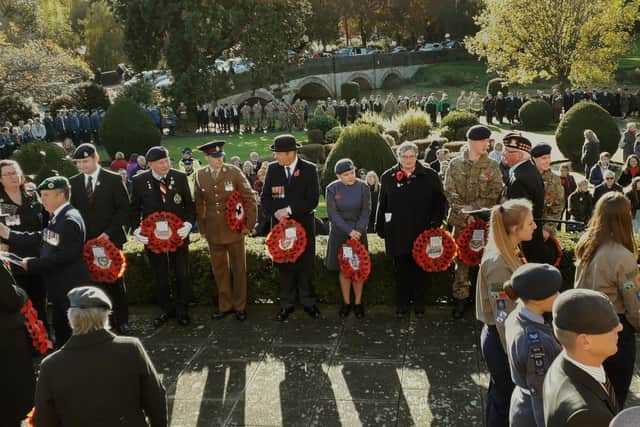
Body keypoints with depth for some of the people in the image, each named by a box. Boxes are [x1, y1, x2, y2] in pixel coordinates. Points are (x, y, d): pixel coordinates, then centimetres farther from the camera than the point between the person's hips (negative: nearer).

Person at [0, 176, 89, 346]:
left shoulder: (70, 220, -21)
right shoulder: (57, 217, 9)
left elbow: (64, 255, -27)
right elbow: (40, 239, 8)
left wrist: (32, 264, -20)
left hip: (72, 287, -10)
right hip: (59, 286, 10)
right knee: (60, 330, 21)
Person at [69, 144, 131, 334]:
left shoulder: (113, 179, -2)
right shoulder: (73, 182, 7)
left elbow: (124, 209, -4)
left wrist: (108, 233, -11)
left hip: (110, 240, -2)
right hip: (85, 242, 2)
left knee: (115, 282, 5)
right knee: (94, 282, 0)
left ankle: (122, 321, 17)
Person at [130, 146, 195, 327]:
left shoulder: (180, 177, -7)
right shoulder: (139, 181, -7)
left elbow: (189, 204, 0)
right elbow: (134, 208, 2)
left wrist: (189, 223, -17)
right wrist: (136, 229, -12)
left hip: (178, 233, 0)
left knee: (182, 273, 10)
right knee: (159, 276, 13)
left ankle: (181, 308, 29)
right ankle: (166, 309, 31)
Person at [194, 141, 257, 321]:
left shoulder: (234, 172, -9)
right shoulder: (200, 175, -1)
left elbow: (250, 199, -5)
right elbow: (199, 203, 8)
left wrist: (249, 225, -6)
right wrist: (202, 228, 6)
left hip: (234, 228, -2)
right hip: (213, 231, 2)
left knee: (238, 268, 9)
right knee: (219, 269, 12)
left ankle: (240, 305, 24)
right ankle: (225, 305, 27)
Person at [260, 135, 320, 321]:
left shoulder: (309, 169, -6)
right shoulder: (272, 168, 2)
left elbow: (312, 201, -12)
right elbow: (265, 197, 4)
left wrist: (289, 209, -18)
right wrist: (275, 212, -14)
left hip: (304, 225, -2)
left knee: (305, 265, 6)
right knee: (284, 265, 7)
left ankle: (308, 302, 21)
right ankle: (286, 304, 19)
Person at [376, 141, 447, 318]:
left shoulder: (430, 176, 3)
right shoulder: (388, 177, 6)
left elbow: (440, 201, 6)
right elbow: (382, 204, 10)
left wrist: (436, 221, -6)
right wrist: (380, 228, 9)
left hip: (422, 231, 0)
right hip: (397, 234, 1)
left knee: (420, 269, 7)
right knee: (401, 269, 7)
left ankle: (419, 303, 22)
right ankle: (402, 304, 18)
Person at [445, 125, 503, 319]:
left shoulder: (492, 166, 1)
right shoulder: (455, 164, 3)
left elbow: (495, 194, -4)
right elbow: (449, 191, -1)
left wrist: (474, 208, -14)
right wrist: (463, 210, -12)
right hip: (460, 220, 1)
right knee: (461, 259, 6)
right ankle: (460, 297, 16)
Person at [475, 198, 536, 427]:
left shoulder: (509, 252, 3)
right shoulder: (498, 264, -27)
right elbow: (503, 317, -25)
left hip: (502, 337, 9)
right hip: (502, 339, -9)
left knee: (500, 396, 23)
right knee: (504, 400, 8)